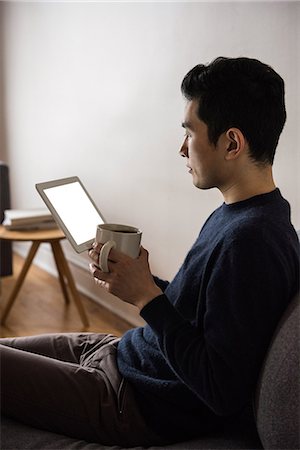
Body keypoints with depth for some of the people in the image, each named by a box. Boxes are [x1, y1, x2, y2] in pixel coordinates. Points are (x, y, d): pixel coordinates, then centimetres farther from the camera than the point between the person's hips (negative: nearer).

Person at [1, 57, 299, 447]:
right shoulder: (234, 214, 4)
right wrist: (130, 279, -3)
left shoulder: (250, 242, -28)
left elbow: (225, 393, -27)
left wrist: (147, 296, -21)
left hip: (143, 405, -9)